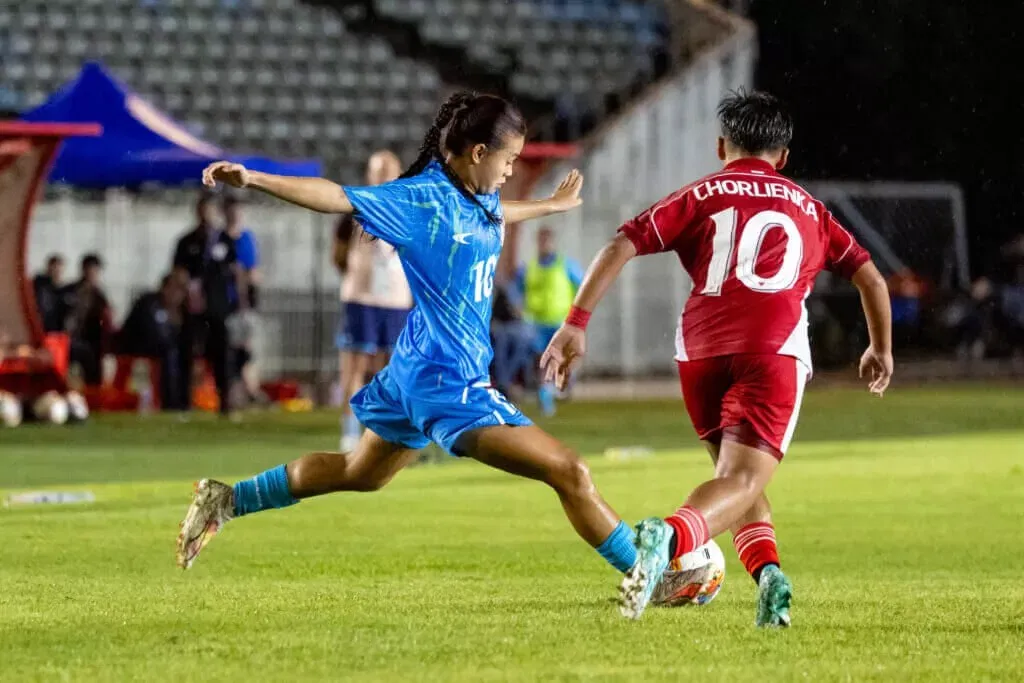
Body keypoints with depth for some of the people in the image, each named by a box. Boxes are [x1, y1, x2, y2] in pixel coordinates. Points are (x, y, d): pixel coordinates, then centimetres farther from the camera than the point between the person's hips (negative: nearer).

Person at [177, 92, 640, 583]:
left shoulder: (477, 200, 8)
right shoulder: (424, 199, -17)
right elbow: (338, 198, -22)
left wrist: (550, 205, 50)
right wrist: (253, 180, -31)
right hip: (449, 382, -10)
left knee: (360, 473, 28)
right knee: (569, 473, -11)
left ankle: (226, 501, 34)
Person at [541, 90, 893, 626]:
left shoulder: (700, 195, 20)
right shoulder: (808, 208, 25)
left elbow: (619, 247, 7)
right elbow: (870, 278, 27)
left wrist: (576, 324, 4)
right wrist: (881, 350, 42)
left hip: (701, 349, 1)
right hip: (774, 349, -1)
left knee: (736, 474, 22)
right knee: (743, 481, -13)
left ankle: (768, 571, -1)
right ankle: (670, 536, -43)